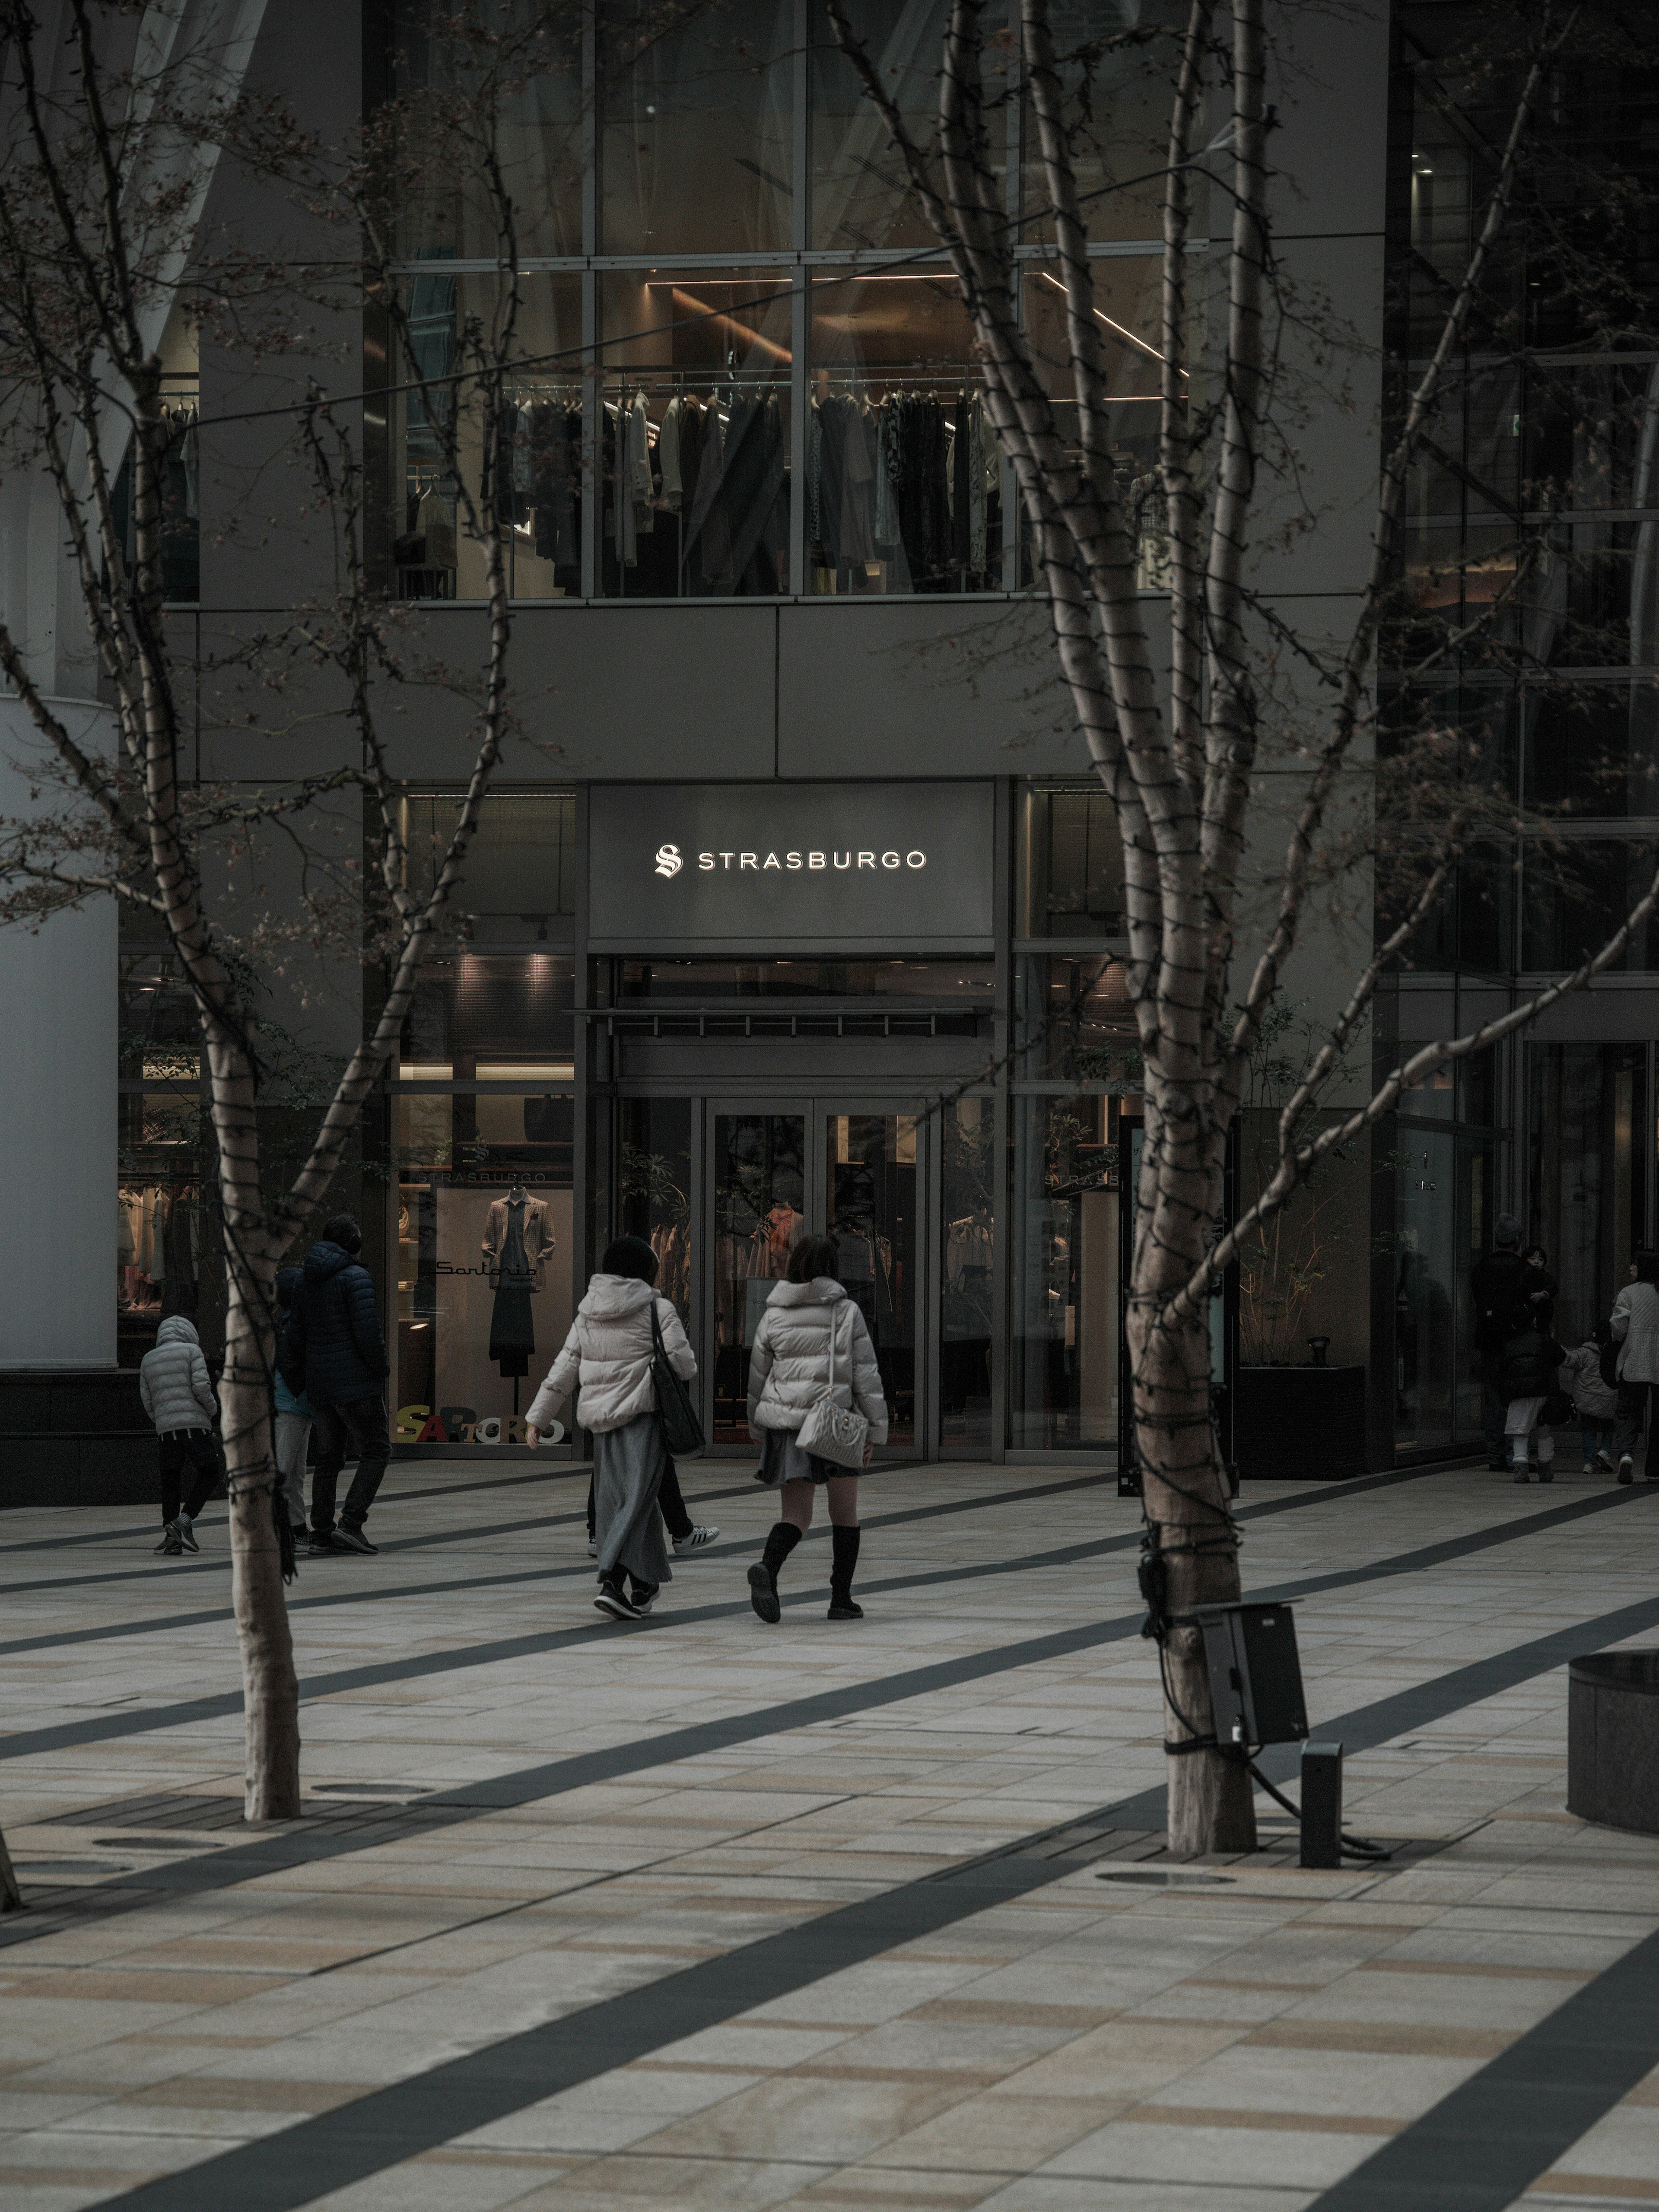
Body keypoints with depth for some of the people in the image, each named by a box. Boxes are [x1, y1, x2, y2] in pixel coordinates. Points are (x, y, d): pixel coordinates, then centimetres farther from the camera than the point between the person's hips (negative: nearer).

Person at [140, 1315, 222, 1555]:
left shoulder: (148, 1360, 17)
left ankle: (169, 1535, 1)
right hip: (195, 1424, -4)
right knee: (209, 1474, 1)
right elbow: (201, 1387, -8)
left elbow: (148, 1402, 15)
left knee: (170, 1480, 8)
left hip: (165, 1427, 4)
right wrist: (213, 1409, 8)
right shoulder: (191, 1351, 3)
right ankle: (185, 1520, -16)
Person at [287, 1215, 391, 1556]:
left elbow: (296, 1333, 14)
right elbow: (368, 1332, -18)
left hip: (319, 1383, 7)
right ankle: (351, 1524, -12)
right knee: (376, 1451, 1)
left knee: (329, 1458, 13)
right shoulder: (355, 1277, -12)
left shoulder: (306, 1279, 11)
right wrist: (381, 1367, -4)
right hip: (356, 1381, -7)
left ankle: (321, 1534, 10)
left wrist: (296, 1375, 20)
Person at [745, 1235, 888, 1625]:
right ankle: (841, 1599, 12)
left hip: (786, 1422, 2)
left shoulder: (774, 1316, 5)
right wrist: (875, 1428, 2)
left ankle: (767, 1567, -26)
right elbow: (866, 1374, -3)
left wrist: (758, 1429, 23)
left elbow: (758, 1376, 12)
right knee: (844, 1513, 12)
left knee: (796, 1514, 4)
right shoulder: (846, 1313, -3)